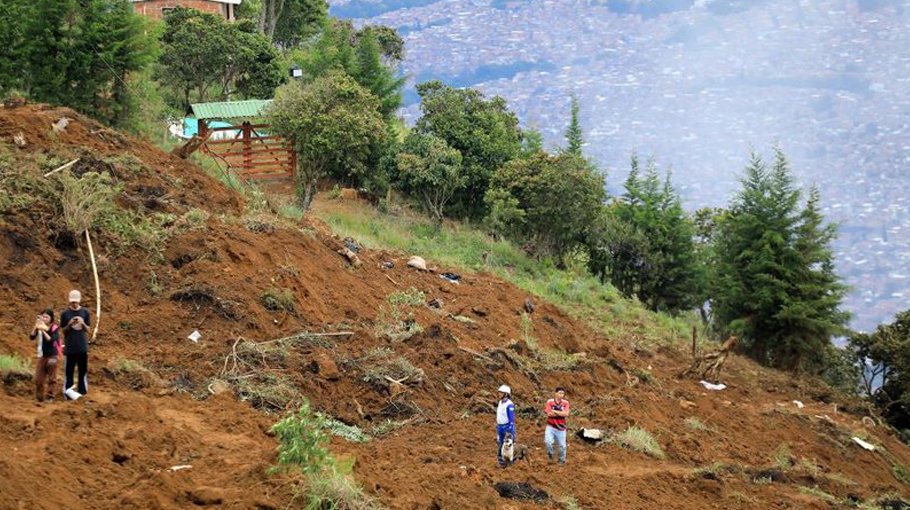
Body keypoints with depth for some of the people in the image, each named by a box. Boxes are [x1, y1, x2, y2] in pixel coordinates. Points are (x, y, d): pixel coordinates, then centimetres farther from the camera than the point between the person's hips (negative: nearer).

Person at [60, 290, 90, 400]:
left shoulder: (85, 312, 4)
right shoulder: (65, 314, 0)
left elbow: (87, 330, 5)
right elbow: (64, 331, 2)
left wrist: (82, 323, -16)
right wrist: (70, 324, -17)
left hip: (82, 347, 2)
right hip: (70, 348, -2)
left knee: (83, 370, 5)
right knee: (69, 371, -1)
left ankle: (82, 391, 12)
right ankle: (67, 393, 2)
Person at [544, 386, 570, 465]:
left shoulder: (565, 403, 0)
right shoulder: (550, 402, -5)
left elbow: (566, 414, -14)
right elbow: (549, 414, -16)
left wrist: (555, 411, -14)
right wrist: (561, 413, -12)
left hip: (561, 428, 2)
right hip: (551, 427, -2)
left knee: (562, 445, 7)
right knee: (548, 441, -21)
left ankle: (562, 460, 29)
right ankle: (550, 455, 6)